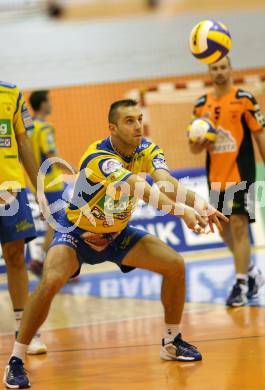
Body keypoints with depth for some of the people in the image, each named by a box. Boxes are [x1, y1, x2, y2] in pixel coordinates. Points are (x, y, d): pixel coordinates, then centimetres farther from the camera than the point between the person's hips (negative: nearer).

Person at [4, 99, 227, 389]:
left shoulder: (148, 151, -12)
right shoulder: (99, 157, -31)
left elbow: (166, 182, -31)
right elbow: (141, 189, -46)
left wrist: (201, 204, -50)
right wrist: (182, 211, -58)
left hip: (117, 234, 6)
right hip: (77, 233, -6)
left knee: (175, 264, -6)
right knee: (51, 281, -30)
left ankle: (171, 342, 13)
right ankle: (16, 361, -18)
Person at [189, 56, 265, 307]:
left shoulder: (245, 99, -5)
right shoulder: (201, 105, 8)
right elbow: (194, 149, 12)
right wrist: (199, 141, -11)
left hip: (241, 174, -5)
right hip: (215, 178, 5)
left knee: (239, 226, -10)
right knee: (224, 229, 12)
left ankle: (241, 285, -5)